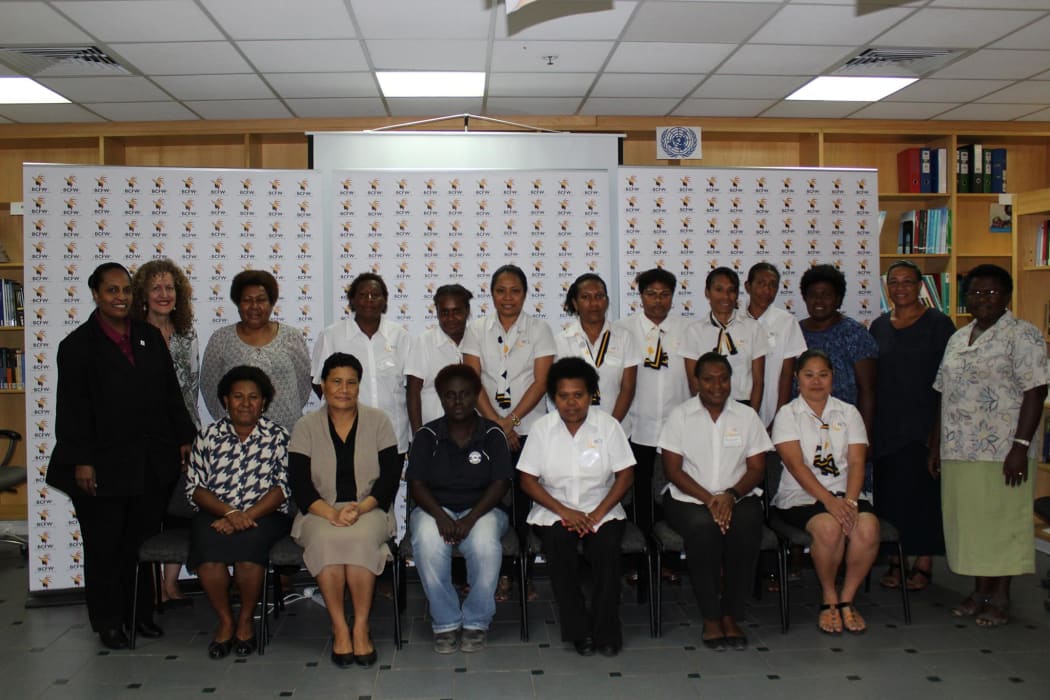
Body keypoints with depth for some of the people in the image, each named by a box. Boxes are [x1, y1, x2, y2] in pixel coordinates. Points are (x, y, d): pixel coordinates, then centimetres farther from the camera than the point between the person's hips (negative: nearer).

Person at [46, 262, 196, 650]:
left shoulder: (151, 337, 10)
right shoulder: (78, 345, -4)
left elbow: (171, 393, 12)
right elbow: (71, 409, -8)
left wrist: (184, 439, 7)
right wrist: (80, 461, -13)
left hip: (152, 463, 4)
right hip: (105, 465, -4)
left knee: (144, 541, 11)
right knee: (105, 547, 7)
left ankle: (141, 612, 26)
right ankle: (108, 621, 21)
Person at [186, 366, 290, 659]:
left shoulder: (278, 436, 5)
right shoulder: (209, 435, 9)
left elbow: (283, 486, -4)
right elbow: (195, 486, 3)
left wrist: (245, 517, -16)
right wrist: (229, 511, -14)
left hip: (264, 515, -1)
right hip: (215, 514, 2)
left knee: (248, 541, -32)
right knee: (207, 544, -30)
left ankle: (245, 621, -9)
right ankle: (225, 621, -9)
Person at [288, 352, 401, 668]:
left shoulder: (378, 421, 5)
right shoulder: (306, 426, 6)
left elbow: (390, 476, 0)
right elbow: (299, 484, -2)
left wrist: (360, 508, -17)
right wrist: (331, 513, -20)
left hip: (369, 510, 0)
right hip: (320, 512, 1)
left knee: (359, 537, -34)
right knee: (325, 539, -33)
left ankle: (361, 627, -22)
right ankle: (339, 628, -21)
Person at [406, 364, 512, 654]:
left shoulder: (492, 434, 4)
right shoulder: (427, 435, 6)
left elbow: (499, 484, -5)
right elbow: (416, 484, -3)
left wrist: (470, 519, -21)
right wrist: (441, 516, -22)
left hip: (480, 510, -1)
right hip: (435, 509, 1)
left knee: (486, 544, -34)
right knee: (428, 542, -34)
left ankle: (477, 621, -12)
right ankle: (445, 622, -15)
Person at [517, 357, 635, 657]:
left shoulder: (608, 425, 0)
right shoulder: (542, 428, 0)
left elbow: (625, 475, -3)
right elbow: (528, 480, -3)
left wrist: (598, 513, -15)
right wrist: (564, 511, -15)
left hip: (601, 510, 0)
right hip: (555, 511, 0)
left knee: (606, 545, -30)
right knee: (558, 543, -30)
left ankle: (606, 631, -14)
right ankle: (579, 631, -16)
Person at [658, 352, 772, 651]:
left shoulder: (747, 416, 10)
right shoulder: (680, 416, 4)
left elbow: (756, 469, 5)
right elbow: (673, 471, -3)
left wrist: (730, 495, -14)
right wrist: (708, 499, -16)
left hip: (737, 498, 2)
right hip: (688, 500, -1)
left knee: (747, 524, -31)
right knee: (702, 525, -34)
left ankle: (731, 615, -17)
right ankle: (710, 617, -19)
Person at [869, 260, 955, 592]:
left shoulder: (938, 324, -2)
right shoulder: (879, 326, 11)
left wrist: (939, 427, -12)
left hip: (922, 425, -4)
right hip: (885, 425, 4)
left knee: (922, 490, 0)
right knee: (888, 492, 5)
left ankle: (923, 563, 12)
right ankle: (895, 561, 16)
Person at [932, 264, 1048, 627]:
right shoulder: (958, 338, 15)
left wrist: (1021, 446, -19)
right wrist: (937, 444, 15)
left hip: (1001, 452, -6)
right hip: (959, 451, 7)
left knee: (1001, 523, 1)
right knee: (969, 522, 11)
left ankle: (1000, 598, 13)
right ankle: (980, 590, 24)